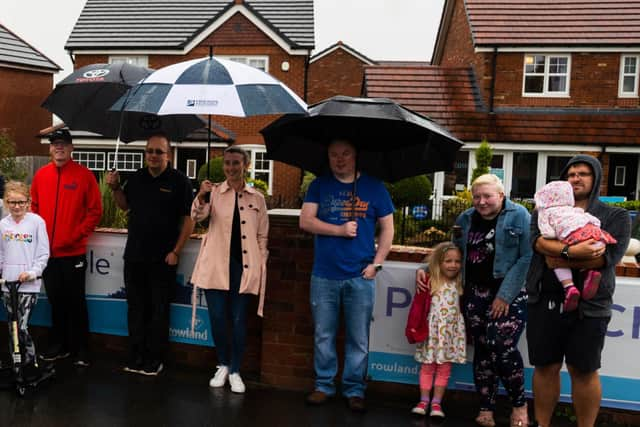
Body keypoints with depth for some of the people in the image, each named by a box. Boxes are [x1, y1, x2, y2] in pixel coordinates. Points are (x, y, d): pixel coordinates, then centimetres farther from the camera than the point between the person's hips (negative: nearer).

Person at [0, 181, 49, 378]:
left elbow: (43, 253, -4)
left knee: (21, 327, -9)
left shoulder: (36, 222, -4)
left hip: (29, 284, -4)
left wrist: (32, 272, -14)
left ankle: (31, 363, 7)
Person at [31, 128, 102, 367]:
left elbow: (95, 210, -6)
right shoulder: (41, 175, 7)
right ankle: (59, 345, 26)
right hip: (47, 251, 4)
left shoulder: (84, 175, -5)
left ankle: (81, 350, 13)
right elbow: (34, 208, 14)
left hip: (73, 251, -4)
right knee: (55, 300, 13)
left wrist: (78, 234, -12)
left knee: (75, 302, 2)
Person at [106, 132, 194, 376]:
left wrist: (176, 251, -13)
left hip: (162, 259, -5)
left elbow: (188, 219, -9)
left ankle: (154, 360, 14)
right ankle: (135, 357, 23)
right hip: (134, 255, 5)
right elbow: (125, 206, 21)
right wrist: (115, 187, 2)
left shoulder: (179, 181, -8)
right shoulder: (137, 178, 8)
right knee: (136, 308, 12)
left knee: (159, 310, 4)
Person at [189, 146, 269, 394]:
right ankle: (223, 366, 23)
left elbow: (262, 236, 10)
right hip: (216, 265, 0)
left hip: (244, 266, 0)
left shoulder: (257, 198, 6)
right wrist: (201, 196, -32)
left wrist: (261, 265, 5)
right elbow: (197, 216, -13)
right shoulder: (214, 192, 3)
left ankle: (235, 371, 17)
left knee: (239, 320, 3)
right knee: (217, 317, 2)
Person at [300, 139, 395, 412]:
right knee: (323, 336, 9)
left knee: (358, 339, 5)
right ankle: (324, 385, 22)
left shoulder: (374, 187, 5)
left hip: (360, 277, -1)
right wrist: (339, 230, -14)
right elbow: (305, 221, -3)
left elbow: (387, 228, 6)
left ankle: (354, 389, 17)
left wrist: (376, 263, -3)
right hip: (323, 276, 1)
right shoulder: (319, 186, 6)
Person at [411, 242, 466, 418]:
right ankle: (424, 400, 14)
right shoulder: (430, 282, -6)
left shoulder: (459, 284, 5)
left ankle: (436, 402, 12)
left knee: (444, 368, 4)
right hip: (432, 329, -2)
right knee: (427, 366, 5)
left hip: (451, 330, 2)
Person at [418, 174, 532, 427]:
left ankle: (519, 405, 10)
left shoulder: (518, 216, -5)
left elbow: (527, 258, -11)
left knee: (502, 348, -12)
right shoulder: (465, 220, 12)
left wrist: (505, 295, -14)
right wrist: (425, 268, 6)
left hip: (509, 294, -4)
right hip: (475, 294, 5)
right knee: (482, 350, 5)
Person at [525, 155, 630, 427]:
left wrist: (560, 260, -14)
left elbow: (609, 255, -12)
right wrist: (572, 251, -26)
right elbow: (537, 240, -10)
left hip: (588, 305, -2)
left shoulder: (616, 217, 4)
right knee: (545, 367, 10)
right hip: (545, 302, 2)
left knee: (584, 371, 7)